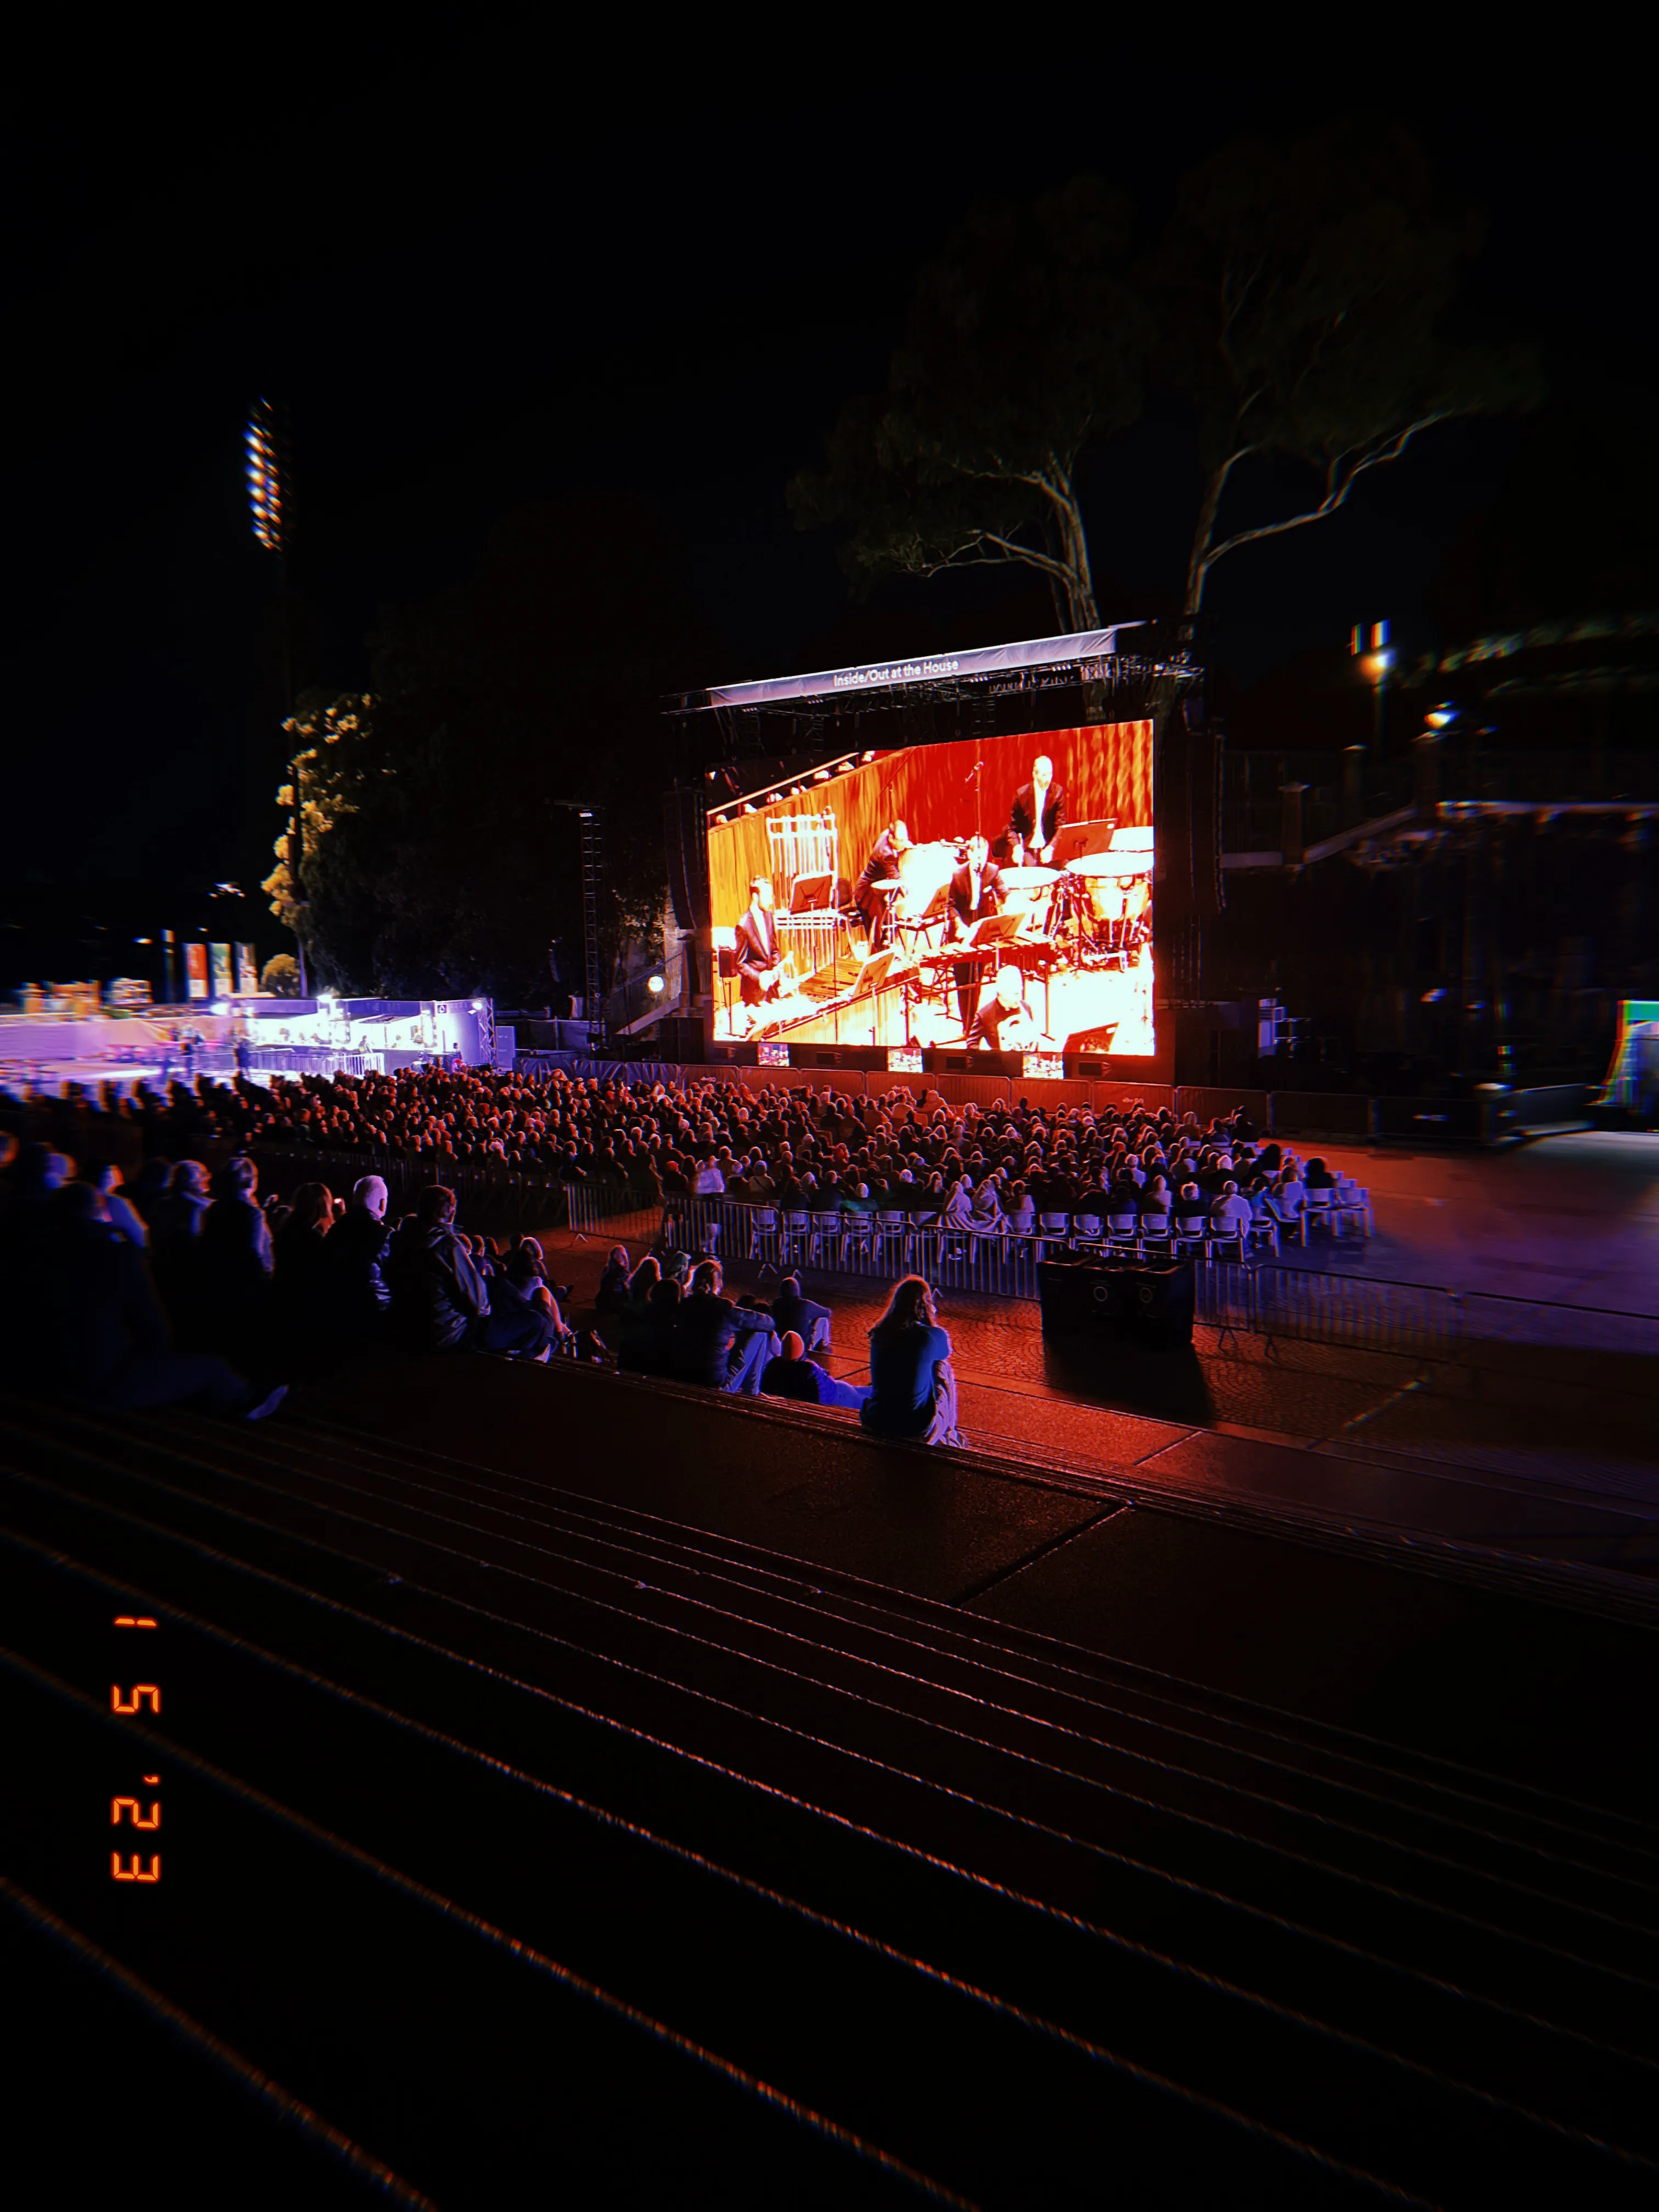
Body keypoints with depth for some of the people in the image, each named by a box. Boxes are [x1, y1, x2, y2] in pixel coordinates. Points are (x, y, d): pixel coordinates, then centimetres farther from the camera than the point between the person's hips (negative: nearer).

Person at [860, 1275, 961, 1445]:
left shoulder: (879, 1334, -2)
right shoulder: (934, 1336, -13)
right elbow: (945, 1353, 11)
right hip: (916, 1426, -4)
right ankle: (948, 1433, 32)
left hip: (875, 1423, 4)